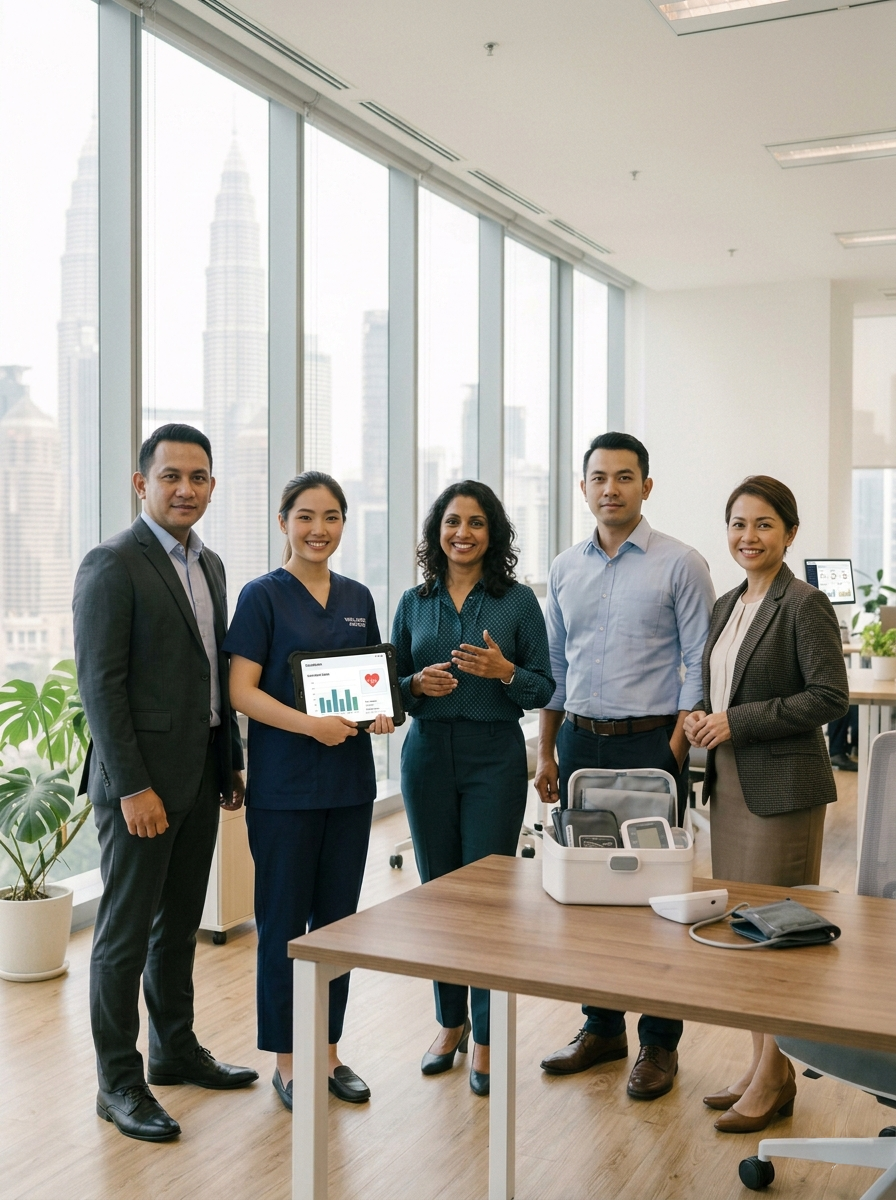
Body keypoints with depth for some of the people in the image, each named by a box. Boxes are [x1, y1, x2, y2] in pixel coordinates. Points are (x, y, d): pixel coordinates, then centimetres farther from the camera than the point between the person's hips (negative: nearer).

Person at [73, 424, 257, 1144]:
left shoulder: (209, 565, 12)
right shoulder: (113, 566, -12)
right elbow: (101, 684, -16)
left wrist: (232, 762, 13)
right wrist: (132, 786, -19)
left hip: (201, 777, 8)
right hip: (141, 780, -8)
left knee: (180, 924, 18)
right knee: (126, 932, 4)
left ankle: (176, 1049, 34)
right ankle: (119, 1083, 17)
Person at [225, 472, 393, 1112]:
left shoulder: (358, 597, 10)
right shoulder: (263, 596, -6)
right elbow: (242, 690, -11)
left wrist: (383, 712, -5)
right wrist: (309, 724, -24)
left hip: (349, 778, 5)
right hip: (284, 783, -5)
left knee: (338, 916, 12)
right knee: (284, 920, 4)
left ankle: (330, 1049, 26)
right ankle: (286, 1060, 19)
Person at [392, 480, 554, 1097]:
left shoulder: (518, 600, -1)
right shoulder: (414, 602, 7)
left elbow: (544, 688, -1)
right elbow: (394, 684, 10)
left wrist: (503, 671, -19)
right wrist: (418, 684, -11)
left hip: (495, 757, -3)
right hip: (429, 753, 3)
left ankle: (486, 1038, 11)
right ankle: (451, 1023, 27)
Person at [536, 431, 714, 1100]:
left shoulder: (680, 566, -5)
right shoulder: (566, 570, 10)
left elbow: (699, 668, -6)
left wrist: (675, 755, -13)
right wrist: (547, 753, 10)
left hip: (650, 743, -5)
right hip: (579, 742, 5)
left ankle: (659, 1043, 15)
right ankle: (602, 1026, 27)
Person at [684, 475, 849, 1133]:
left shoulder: (805, 604, -11)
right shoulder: (727, 605, 13)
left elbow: (830, 697, -17)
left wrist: (738, 721, -17)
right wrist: (701, 715, 1)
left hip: (783, 788, -8)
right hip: (729, 786, 8)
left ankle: (774, 1078, 15)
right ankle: (764, 1065, 26)